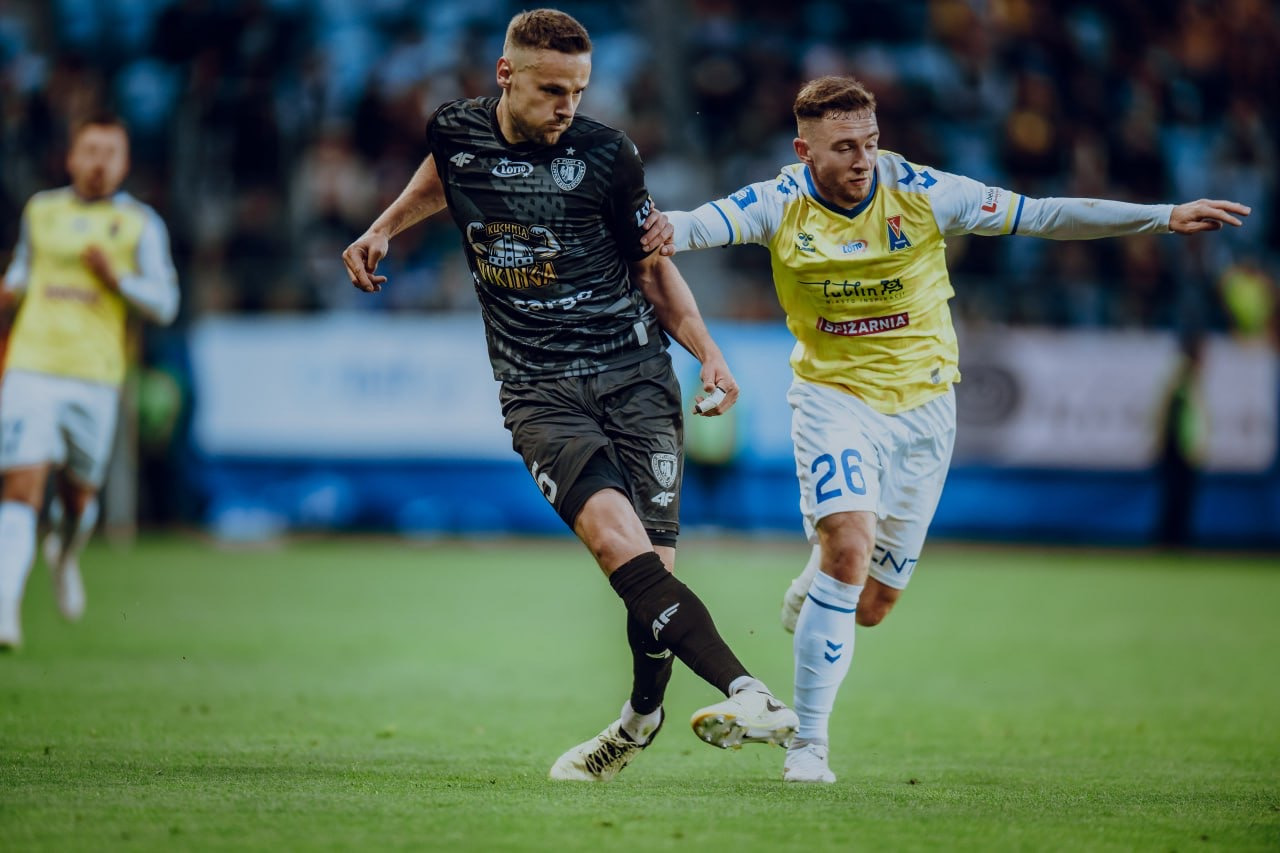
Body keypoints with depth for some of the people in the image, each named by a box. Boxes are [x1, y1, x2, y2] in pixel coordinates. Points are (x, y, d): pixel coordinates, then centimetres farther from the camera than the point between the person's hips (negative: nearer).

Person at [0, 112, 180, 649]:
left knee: (78, 497, 10)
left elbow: (164, 305, 2)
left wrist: (116, 276, -13)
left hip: (95, 377, 0)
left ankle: (65, 555, 46)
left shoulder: (141, 225, 5)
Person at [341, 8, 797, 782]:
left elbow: (652, 264, 10)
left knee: (654, 562, -8)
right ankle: (748, 695, -36)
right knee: (616, 538, -24)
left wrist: (708, 350, 0)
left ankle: (643, 716, 20)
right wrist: (383, 230, 19)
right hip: (539, 391, 0)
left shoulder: (606, 154, -2)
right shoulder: (457, 132, 2)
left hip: (636, 374, 0)